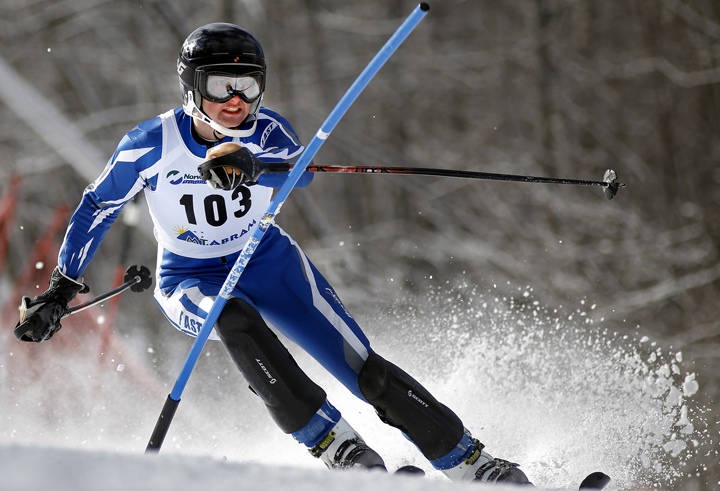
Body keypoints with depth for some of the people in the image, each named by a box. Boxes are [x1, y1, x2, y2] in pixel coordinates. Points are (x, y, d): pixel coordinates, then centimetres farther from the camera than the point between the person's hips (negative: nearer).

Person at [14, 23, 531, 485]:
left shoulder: (264, 130, -17)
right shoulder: (151, 145, -19)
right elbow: (97, 208, -4)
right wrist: (60, 292, -2)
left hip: (268, 261, 2)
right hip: (190, 281, -2)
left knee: (365, 370, -10)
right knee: (235, 320, -38)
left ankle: (472, 463, 0)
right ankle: (338, 447, -35)